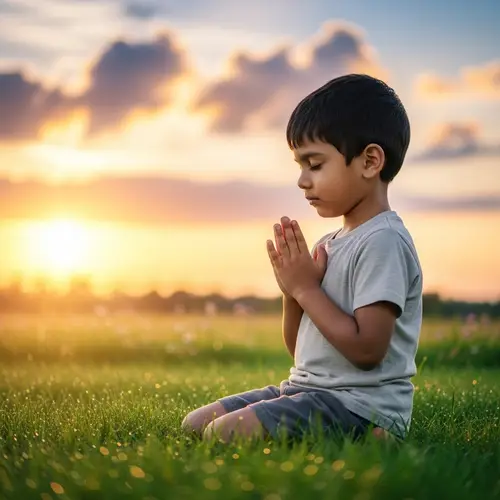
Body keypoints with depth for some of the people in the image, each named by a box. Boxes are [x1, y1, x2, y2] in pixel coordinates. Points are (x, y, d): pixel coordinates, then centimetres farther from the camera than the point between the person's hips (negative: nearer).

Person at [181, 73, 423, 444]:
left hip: (362, 403, -10)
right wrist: (294, 289, 1)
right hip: (309, 387, 10)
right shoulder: (330, 244, 14)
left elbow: (366, 350, -23)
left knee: (224, 434, -24)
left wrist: (307, 289, -13)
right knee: (195, 424, 8)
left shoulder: (383, 241, -14)